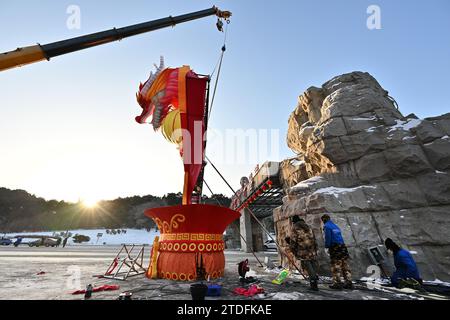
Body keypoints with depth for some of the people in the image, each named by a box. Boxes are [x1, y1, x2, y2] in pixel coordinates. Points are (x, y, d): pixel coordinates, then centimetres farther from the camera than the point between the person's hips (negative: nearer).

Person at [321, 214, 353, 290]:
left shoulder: (326, 226, -4)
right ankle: (349, 282, 15)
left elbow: (328, 238, -12)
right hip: (342, 246, 8)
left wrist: (327, 247, -5)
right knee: (345, 265, 11)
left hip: (334, 248, -8)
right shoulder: (335, 226, 20)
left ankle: (337, 283, 0)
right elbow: (340, 237, 19)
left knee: (335, 266, -2)